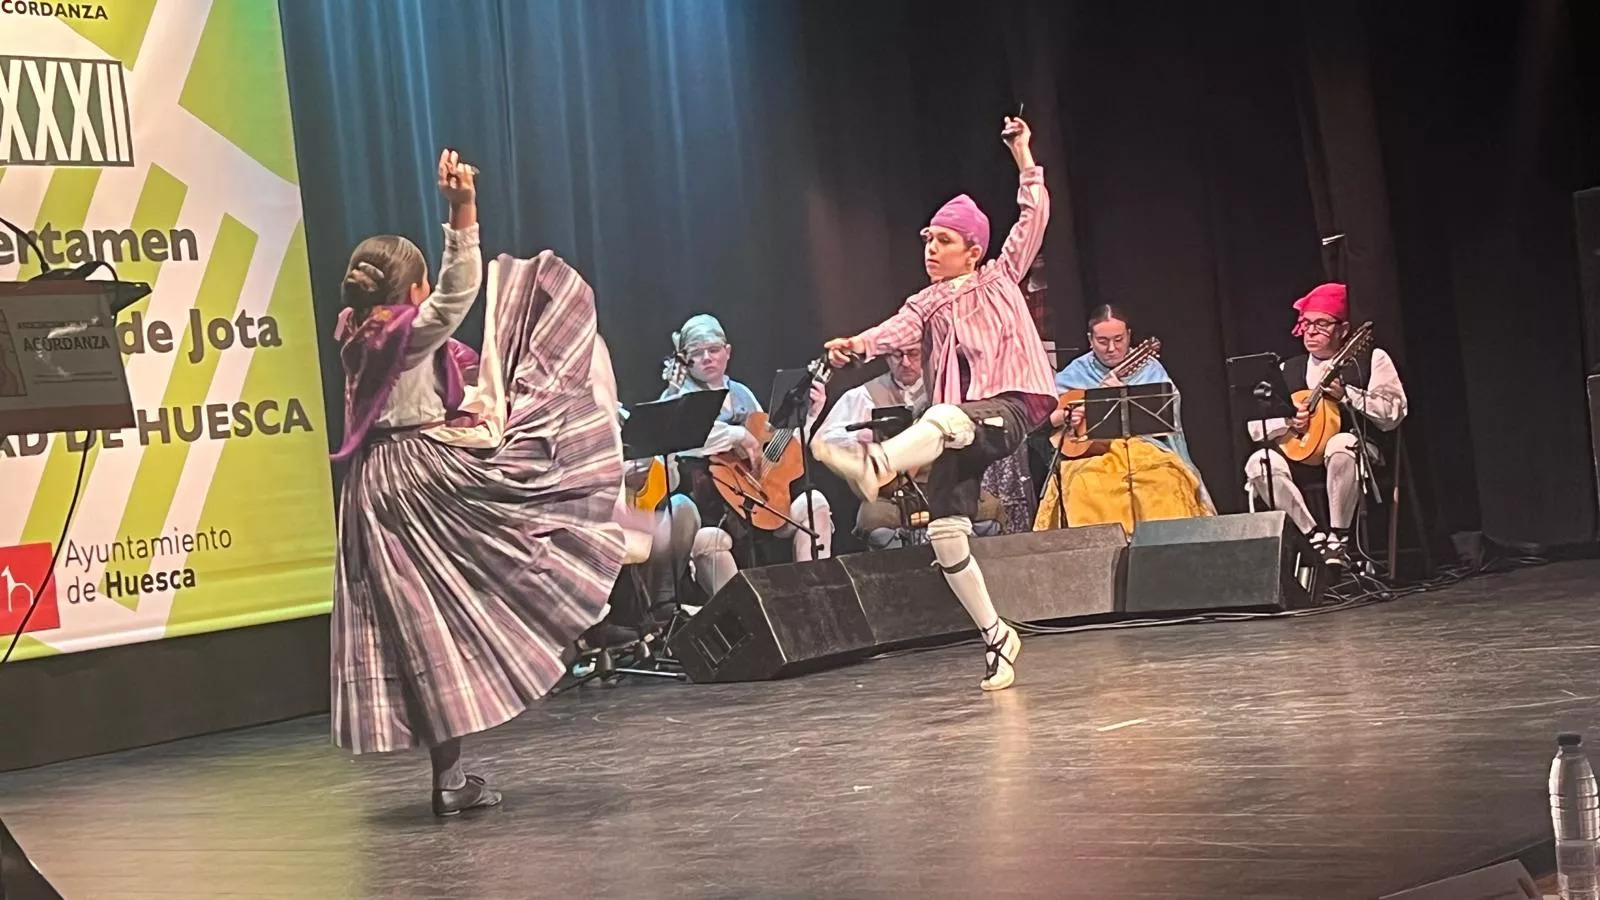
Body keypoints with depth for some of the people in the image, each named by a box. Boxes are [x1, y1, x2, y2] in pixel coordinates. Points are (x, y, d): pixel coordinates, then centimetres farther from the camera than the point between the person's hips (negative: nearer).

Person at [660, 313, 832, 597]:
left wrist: (810, 415, 13)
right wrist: (737, 435, -25)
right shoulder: (677, 398, -2)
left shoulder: (741, 394, 17)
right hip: (704, 510, -6)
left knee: (813, 502, -11)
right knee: (710, 539, -37)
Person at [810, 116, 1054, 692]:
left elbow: (1034, 217, 6)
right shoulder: (926, 305, 16)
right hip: (958, 427, 5)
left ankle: (874, 466, -68)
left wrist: (1022, 154, 4)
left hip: (1011, 407, -5)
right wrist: (858, 344, -26)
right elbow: (895, 331, -5)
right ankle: (995, 636, 7)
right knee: (945, 534, -7)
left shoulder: (999, 278, 11)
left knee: (943, 419, -39)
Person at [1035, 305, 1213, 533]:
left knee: (1166, 477, -32)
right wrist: (1064, 416, -12)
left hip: (1143, 448, 0)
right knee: (1085, 484, -34)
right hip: (1092, 452, 0)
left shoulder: (1149, 369, 7)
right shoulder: (1074, 374, 9)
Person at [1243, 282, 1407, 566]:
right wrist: (1287, 421, -11)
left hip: (1359, 454, -4)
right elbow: (1255, 427, 9)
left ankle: (1338, 537, -24)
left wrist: (1345, 393, -17)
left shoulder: (1371, 360, 4)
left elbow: (1393, 415, -8)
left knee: (1341, 445, -39)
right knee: (1259, 464, -26)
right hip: (1302, 457, 4)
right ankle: (1315, 536, -21)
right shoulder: (1288, 370, 14)